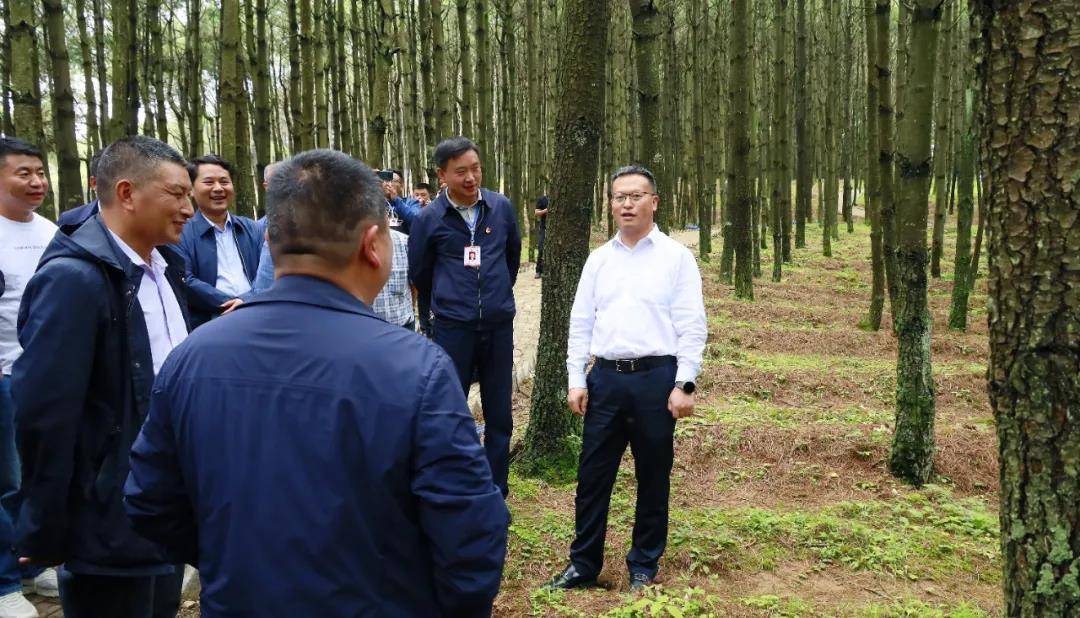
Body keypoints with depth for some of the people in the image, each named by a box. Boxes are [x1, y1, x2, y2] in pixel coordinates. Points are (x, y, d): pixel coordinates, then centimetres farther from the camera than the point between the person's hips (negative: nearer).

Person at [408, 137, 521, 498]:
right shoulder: (430, 219, -6)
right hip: (452, 329, -2)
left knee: (499, 413, 10)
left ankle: (496, 491, 24)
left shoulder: (501, 208, 0)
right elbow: (419, 273, 8)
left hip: (499, 325, 2)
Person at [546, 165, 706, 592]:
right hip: (605, 377, 3)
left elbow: (692, 327, -5)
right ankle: (583, 564, 21)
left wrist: (684, 384, -11)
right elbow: (581, 323, 10)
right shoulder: (599, 259, 10)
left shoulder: (676, 257, -1)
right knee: (592, 475, 8)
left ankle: (644, 566, 25)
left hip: (656, 377, -3)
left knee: (652, 477, 9)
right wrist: (576, 379, 3)